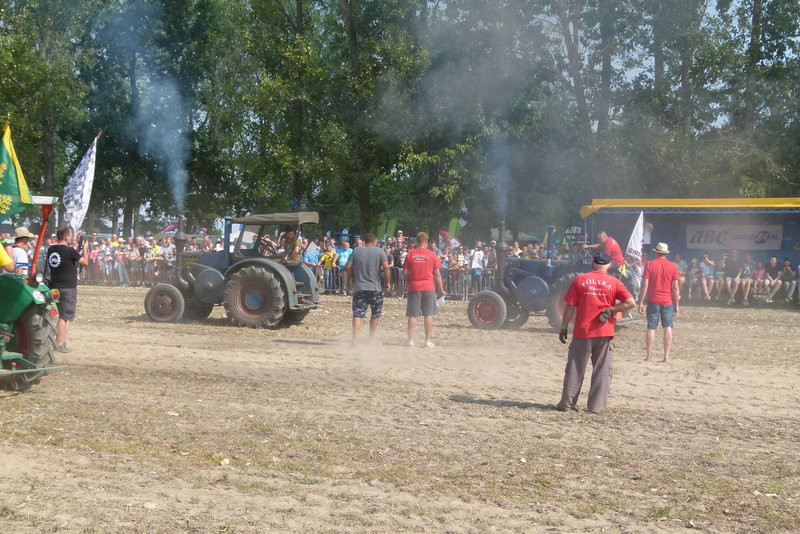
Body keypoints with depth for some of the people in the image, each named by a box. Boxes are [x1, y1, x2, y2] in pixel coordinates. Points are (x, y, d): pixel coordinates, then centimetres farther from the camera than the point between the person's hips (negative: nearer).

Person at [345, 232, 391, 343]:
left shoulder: (357, 250, 6)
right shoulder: (379, 251, 0)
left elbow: (348, 267, 2)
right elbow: (386, 267, -11)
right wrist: (387, 283, -2)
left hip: (359, 287, 2)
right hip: (375, 288, -1)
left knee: (357, 314, -1)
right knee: (375, 315, 14)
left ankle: (355, 339, -11)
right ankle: (371, 338, 20)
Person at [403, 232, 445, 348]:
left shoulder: (410, 254, 0)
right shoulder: (432, 255, -2)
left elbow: (405, 272, 1)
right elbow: (437, 274, 1)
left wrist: (408, 283, 18)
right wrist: (441, 289, 10)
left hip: (414, 287, 1)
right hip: (428, 288, -1)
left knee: (412, 315, 6)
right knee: (428, 315, 3)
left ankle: (410, 340, 7)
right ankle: (428, 341, 3)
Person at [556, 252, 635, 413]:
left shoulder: (580, 279, -1)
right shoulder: (614, 282, 0)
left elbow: (570, 306, -2)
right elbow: (631, 303, -8)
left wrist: (563, 328, 4)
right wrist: (610, 310, -5)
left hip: (582, 333, 0)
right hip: (605, 333, 0)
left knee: (574, 369, 9)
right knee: (602, 371, 8)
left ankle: (566, 403, 11)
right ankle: (596, 406, 7)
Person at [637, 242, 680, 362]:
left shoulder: (649, 264, -4)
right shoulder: (672, 266, 1)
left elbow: (645, 285, -8)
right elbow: (675, 287, 0)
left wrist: (641, 302, -3)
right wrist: (676, 304, 6)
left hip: (653, 301, -1)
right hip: (668, 301, 1)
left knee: (651, 329, 3)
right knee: (667, 328, 6)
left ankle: (648, 356, 5)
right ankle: (666, 356, 3)